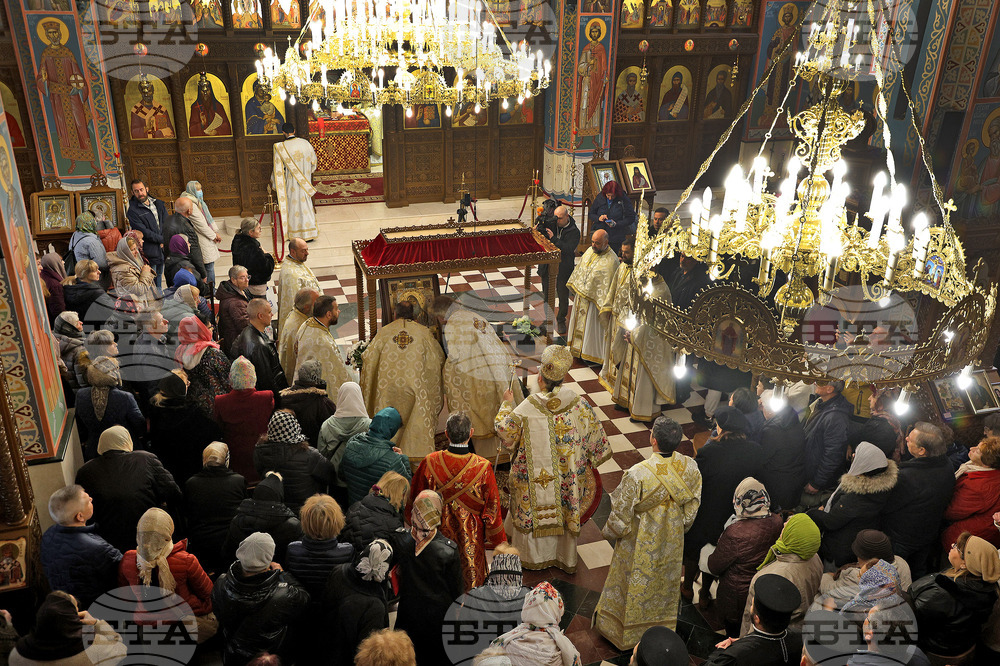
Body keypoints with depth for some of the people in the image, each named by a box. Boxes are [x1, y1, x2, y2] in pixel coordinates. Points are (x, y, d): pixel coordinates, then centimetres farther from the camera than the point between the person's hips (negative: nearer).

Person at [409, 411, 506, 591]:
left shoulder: (429, 462, -20)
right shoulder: (483, 467, -23)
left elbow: (415, 495, -3)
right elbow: (492, 508, -12)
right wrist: (498, 542, 2)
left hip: (438, 533, 2)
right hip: (471, 535, -1)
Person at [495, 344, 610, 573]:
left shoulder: (528, 407, -23)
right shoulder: (578, 404, -15)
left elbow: (505, 431, -11)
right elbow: (595, 434, -4)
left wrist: (507, 404, 4)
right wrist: (591, 458, 14)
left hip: (535, 478, -2)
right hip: (567, 478, 2)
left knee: (533, 513, 19)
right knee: (566, 512, 21)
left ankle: (532, 556, 37)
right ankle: (565, 558, 38)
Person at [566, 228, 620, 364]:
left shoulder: (611, 260, -23)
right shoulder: (590, 251, 0)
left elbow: (609, 286, -21)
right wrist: (575, 290, 16)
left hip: (594, 300, -7)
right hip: (580, 296, 7)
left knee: (591, 328, 7)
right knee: (579, 322, 22)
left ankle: (591, 354, 25)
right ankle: (578, 348, 40)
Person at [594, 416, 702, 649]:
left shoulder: (637, 475, -37)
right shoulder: (690, 468, -22)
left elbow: (621, 514, -23)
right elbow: (692, 507, -6)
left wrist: (609, 531, -2)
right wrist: (680, 527, 13)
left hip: (640, 543, -4)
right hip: (672, 540, 4)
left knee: (633, 584, 21)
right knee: (665, 580, 29)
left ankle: (621, 631, 45)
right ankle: (662, 625, 54)